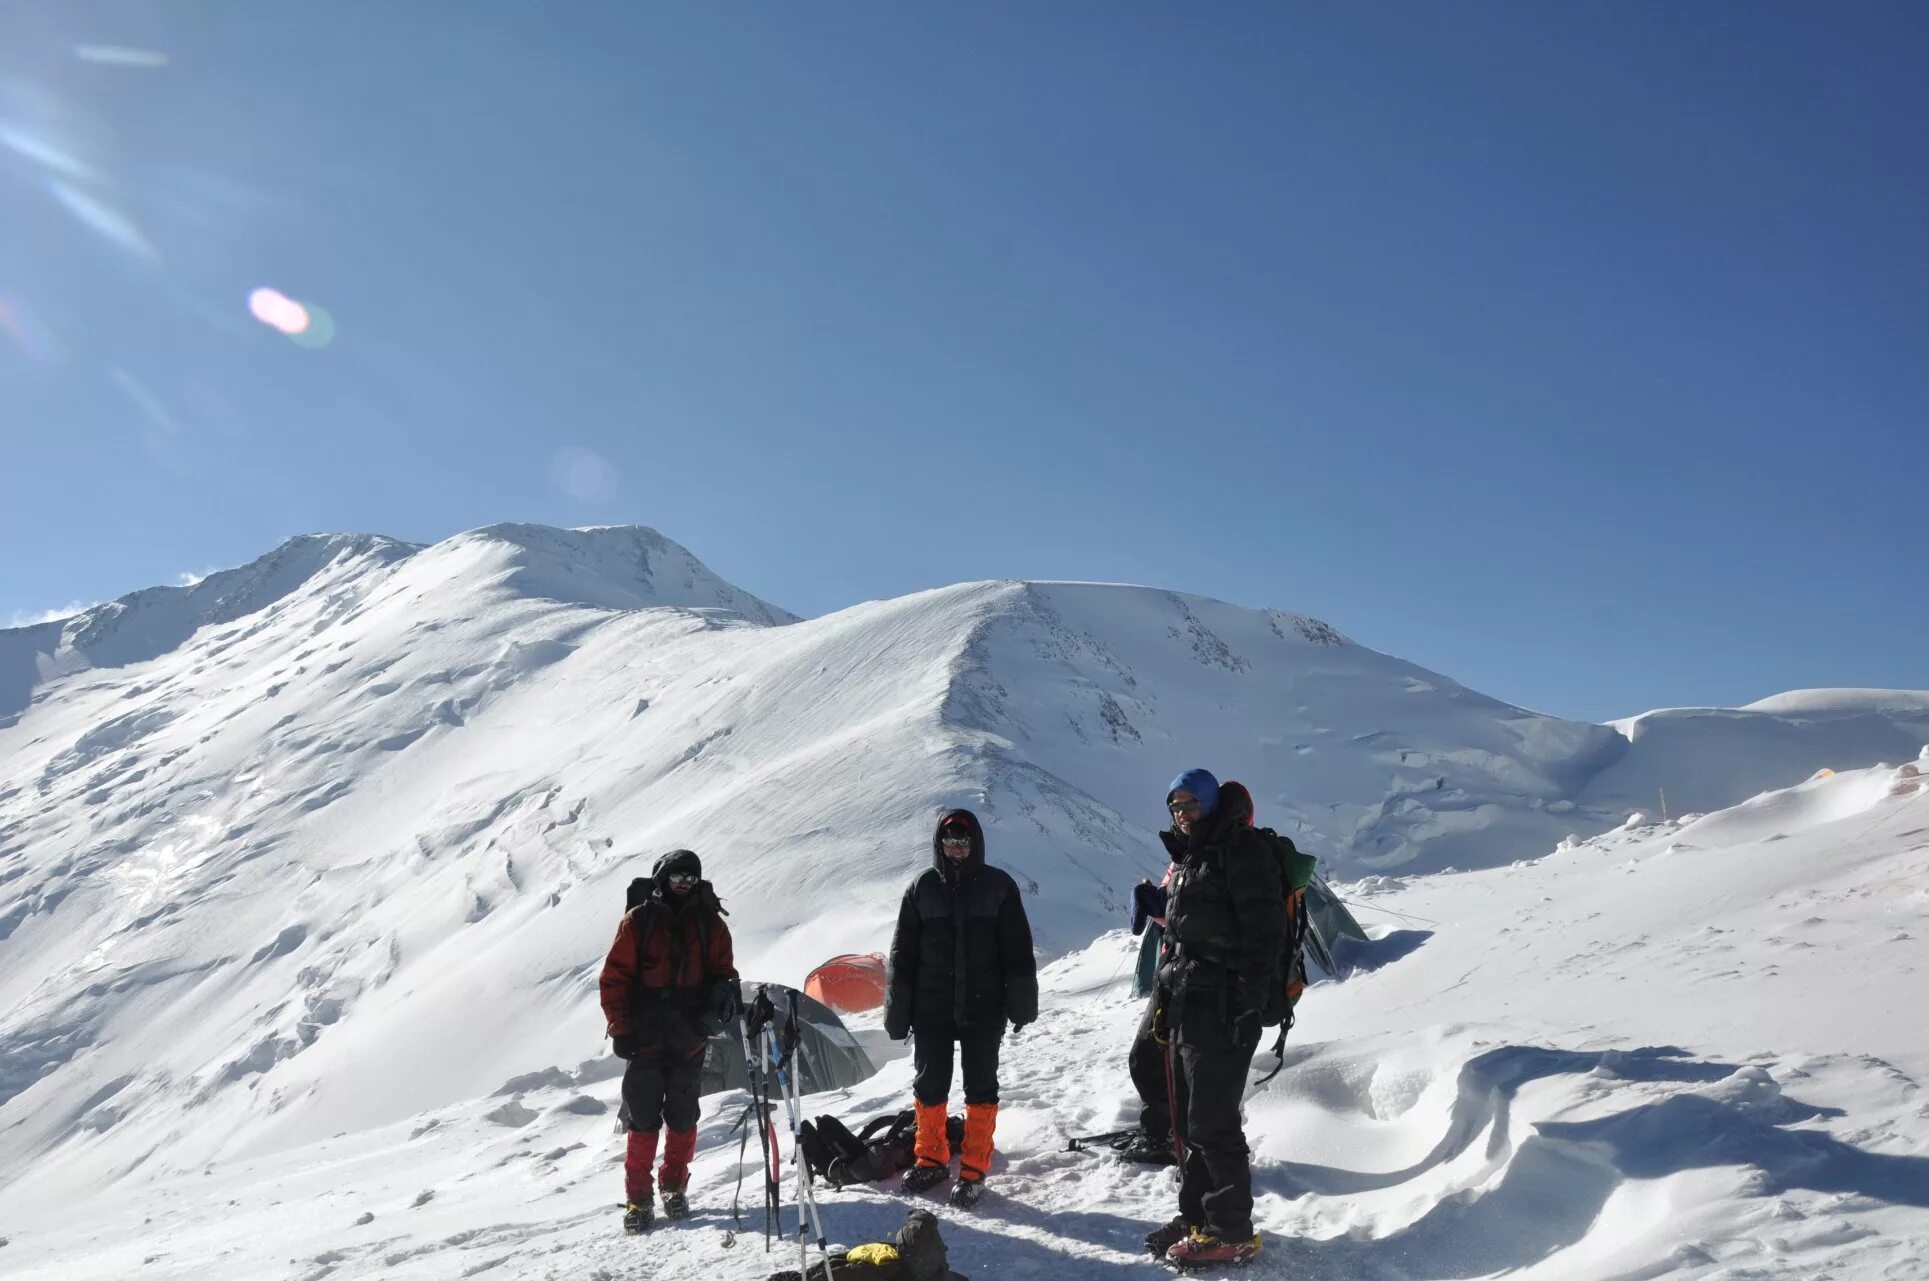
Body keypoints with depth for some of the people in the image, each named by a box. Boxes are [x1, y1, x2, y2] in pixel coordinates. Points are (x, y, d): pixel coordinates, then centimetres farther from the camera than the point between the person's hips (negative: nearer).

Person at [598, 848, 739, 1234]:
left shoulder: (709, 924, 6)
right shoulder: (638, 921, -1)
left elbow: (722, 968, 13)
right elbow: (614, 977, 0)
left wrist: (723, 990, -10)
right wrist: (620, 1029, -5)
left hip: (689, 1039, 2)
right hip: (645, 1039, -2)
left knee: (682, 1117, 9)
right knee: (643, 1119, 0)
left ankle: (675, 1186, 25)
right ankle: (637, 1197, 10)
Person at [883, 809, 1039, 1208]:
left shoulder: (998, 886, -1)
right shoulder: (922, 887, 3)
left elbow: (1018, 950, 2)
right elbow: (903, 953, 6)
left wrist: (1022, 1001, -2)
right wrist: (898, 1009, 5)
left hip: (983, 1007, -1)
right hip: (931, 1007, 2)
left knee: (981, 1088, 4)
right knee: (929, 1086, 9)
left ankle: (974, 1170, 14)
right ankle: (932, 1159, 25)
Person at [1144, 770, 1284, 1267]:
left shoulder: (1243, 850, -10)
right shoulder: (1189, 859, 19)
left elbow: (1264, 931, -17)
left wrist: (1249, 1006, -22)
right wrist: (1165, 1000, 20)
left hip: (1225, 1010, -9)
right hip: (1188, 1005, 9)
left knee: (1212, 1121, -7)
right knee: (1189, 1117, 13)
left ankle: (1232, 1231, 3)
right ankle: (1197, 1216, 23)